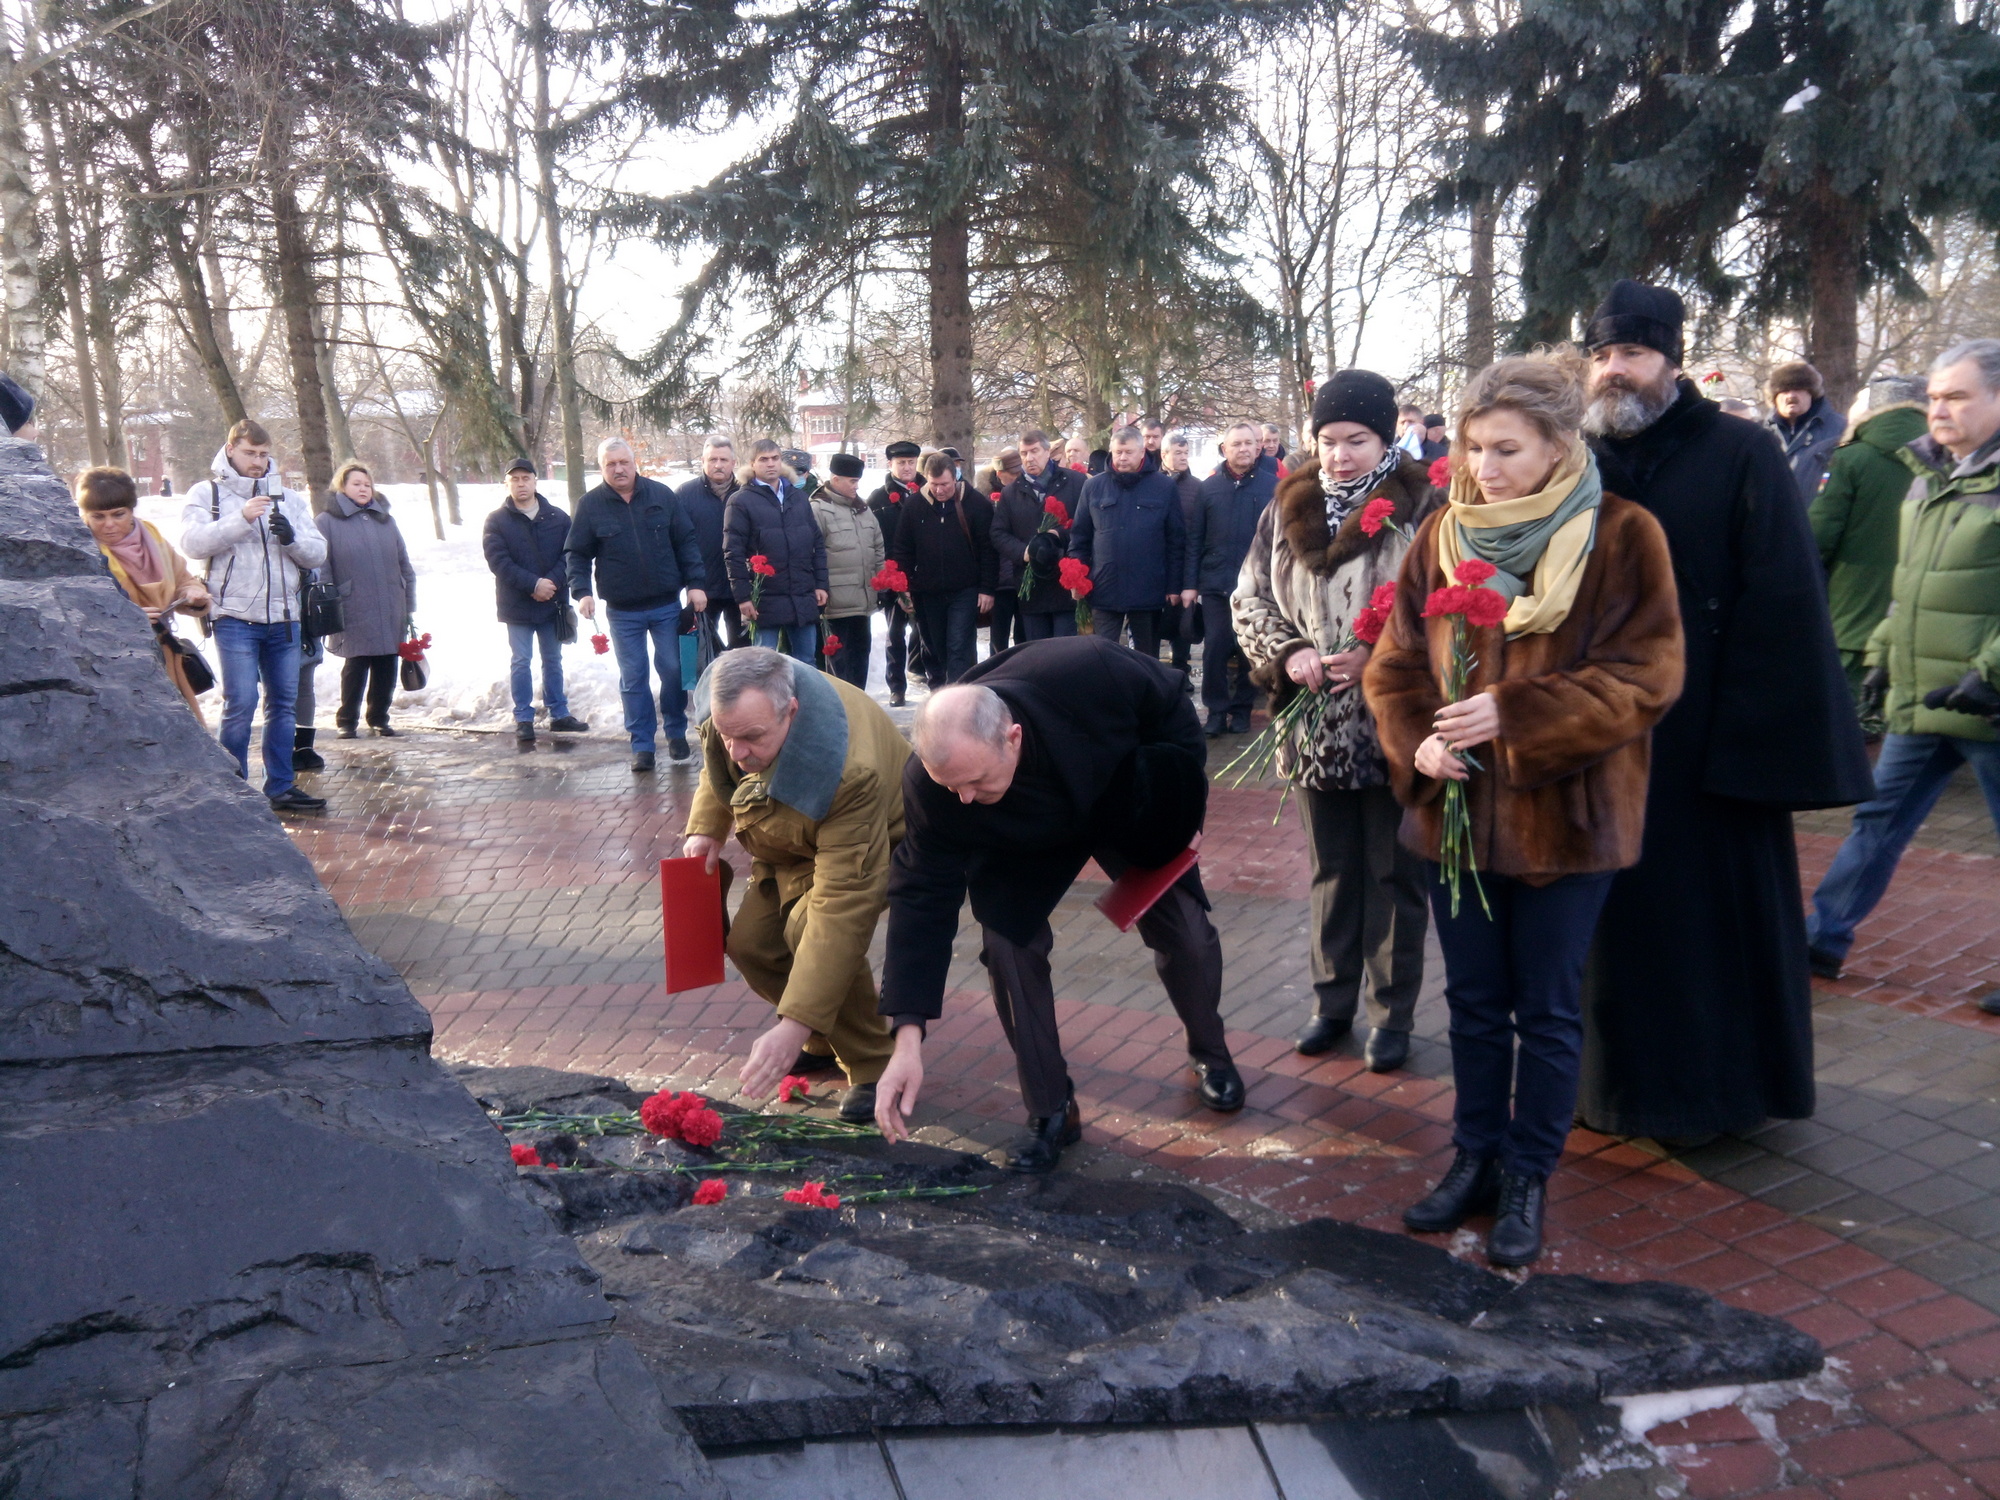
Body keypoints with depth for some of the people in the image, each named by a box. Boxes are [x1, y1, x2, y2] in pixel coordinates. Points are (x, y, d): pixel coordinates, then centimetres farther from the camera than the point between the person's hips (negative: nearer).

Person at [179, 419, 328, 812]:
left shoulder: (288, 497, 14)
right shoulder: (206, 493, 5)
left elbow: (318, 554, 9)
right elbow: (192, 542, -10)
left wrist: (292, 537, -11)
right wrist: (241, 519, -19)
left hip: (284, 617, 4)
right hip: (235, 617, -4)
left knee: (284, 704, 8)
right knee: (241, 703, -7)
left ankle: (281, 787, 16)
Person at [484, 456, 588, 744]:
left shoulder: (558, 518, 4)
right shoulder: (497, 521, -2)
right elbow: (498, 561, -12)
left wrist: (552, 582, -17)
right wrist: (534, 584, -20)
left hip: (552, 602, 2)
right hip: (516, 605, -2)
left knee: (553, 661, 13)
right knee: (521, 662, 1)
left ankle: (559, 715, 22)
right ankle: (523, 720, 8)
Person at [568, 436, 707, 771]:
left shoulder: (661, 495, 1)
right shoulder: (590, 504, -1)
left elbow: (687, 541, 3)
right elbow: (576, 554, 3)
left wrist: (695, 583, -3)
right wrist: (582, 592, -11)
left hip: (667, 605, 1)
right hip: (622, 611, 0)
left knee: (673, 670, 7)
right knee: (633, 678, 5)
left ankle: (677, 733, 24)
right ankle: (642, 745, 12)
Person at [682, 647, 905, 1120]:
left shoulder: (850, 772, -46)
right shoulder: (734, 707, -25)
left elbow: (843, 905, -47)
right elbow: (718, 766, 3)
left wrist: (794, 1026, -49)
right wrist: (705, 828, -12)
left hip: (878, 845, -7)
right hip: (792, 842, 7)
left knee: (812, 927, -32)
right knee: (749, 941, -5)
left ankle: (872, 1069, -13)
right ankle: (828, 1040, 21)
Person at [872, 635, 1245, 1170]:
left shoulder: (1094, 675, -42)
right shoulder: (929, 784, -36)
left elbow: (1177, 720, -20)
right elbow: (922, 899, -30)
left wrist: (1183, 816, -11)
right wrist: (908, 1036, -34)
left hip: (1135, 811, 0)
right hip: (1021, 844, 1)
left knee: (1185, 933, -1)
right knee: (1007, 945, -17)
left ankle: (1210, 1056, 32)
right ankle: (1051, 1112, 3)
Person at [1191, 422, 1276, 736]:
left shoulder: (1273, 486, -1)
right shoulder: (1208, 487, 5)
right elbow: (1194, 538, 4)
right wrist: (1189, 583, -1)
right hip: (1215, 584, 1)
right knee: (1214, 648, 1)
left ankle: (1242, 710, 20)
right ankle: (1216, 710, 12)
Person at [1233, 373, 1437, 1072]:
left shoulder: (1422, 508, -8)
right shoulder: (1288, 509, 5)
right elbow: (1248, 597, 8)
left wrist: (1379, 658, -20)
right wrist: (1286, 652, -10)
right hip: (1318, 725, 4)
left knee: (1394, 874, 8)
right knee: (1332, 869, 16)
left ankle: (1392, 1014, 22)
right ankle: (1332, 1001, 30)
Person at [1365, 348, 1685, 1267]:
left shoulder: (1622, 537, -9)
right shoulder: (1443, 536, 3)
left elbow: (1643, 676, -13)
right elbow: (1394, 662, 6)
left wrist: (1514, 714, -24)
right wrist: (1417, 741, -13)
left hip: (1565, 813, -3)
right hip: (1458, 808, 4)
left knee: (1547, 1010, 9)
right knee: (1474, 1000, 15)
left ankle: (1528, 1181, 25)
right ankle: (1476, 1161, 31)